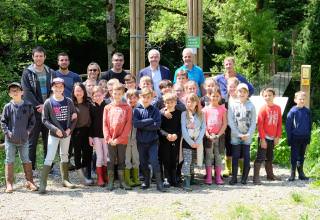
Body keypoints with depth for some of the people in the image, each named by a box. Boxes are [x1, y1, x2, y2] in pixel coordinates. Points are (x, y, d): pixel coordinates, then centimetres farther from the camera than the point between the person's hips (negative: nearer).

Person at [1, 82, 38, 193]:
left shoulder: (28, 106, 1)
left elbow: (32, 120, 7)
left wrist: (28, 130, -3)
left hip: (24, 139, 1)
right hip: (10, 139, -1)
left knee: (26, 160, 8)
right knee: (9, 161, 4)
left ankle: (29, 182, 18)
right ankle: (9, 183, 11)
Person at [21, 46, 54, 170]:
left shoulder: (51, 73, 10)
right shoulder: (27, 73, 1)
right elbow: (27, 92, -6)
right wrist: (38, 105, -14)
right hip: (34, 111, -3)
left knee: (48, 139, 8)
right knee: (32, 140, 1)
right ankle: (31, 168, 6)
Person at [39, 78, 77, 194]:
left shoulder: (69, 101, -1)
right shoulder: (48, 102, -8)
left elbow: (74, 117, 5)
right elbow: (44, 119, -7)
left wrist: (70, 129, -8)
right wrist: (55, 129, -17)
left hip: (66, 133, 3)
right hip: (54, 134, -3)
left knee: (64, 156, 16)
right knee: (49, 158, -10)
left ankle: (65, 179, 27)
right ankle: (43, 183, -10)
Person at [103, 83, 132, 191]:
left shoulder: (127, 108, 2)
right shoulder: (107, 108, 8)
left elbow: (128, 124, -3)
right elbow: (105, 124, 4)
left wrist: (119, 139, -11)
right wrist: (108, 138, -9)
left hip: (122, 140, -1)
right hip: (110, 140, 1)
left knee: (121, 160, 7)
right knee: (111, 160, 3)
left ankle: (122, 181, 13)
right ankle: (110, 182, 8)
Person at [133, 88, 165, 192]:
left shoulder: (155, 110, 0)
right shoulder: (137, 110, 2)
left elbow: (157, 125, -13)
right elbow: (135, 123, -14)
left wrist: (142, 125, -14)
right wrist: (150, 121, -14)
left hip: (153, 141, -2)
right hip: (141, 141, 2)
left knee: (154, 161, -12)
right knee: (143, 162, 11)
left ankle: (159, 183, -5)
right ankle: (146, 181, 26)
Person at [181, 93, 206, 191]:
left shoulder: (201, 114, 7)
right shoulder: (184, 114, 0)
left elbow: (203, 128, 2)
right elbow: (183, 130, -6)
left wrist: (197, 142, -8)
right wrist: (191, 142, -11)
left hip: (197, 142, 3)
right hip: (187, 142, -3)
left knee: (192, 162, 9)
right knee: (187, 161, -11)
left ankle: (190, 179, 16)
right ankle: (186, 182, -16)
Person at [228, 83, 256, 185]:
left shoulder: (251, 106, 3)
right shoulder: (232, 105, 1)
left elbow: (253, 122, 2)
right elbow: (230, 121, -4)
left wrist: (249, 134, -10)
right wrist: (238, 134, -10)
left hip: (247, 136, 1)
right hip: (235, 136, 0)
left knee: (246, 157, 2)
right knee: (235, 156, 2)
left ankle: (244, 178, 10)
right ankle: (234, 177, 8)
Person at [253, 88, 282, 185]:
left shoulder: (278, 108, 4)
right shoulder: (263, 108, -11)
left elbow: (279, 123, 8)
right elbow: (260, 125, -13)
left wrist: (277, 137, 3)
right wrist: (262, 139, -16)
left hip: (272, 138, 6)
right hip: (264, 138, -6)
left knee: (269, 158, 18)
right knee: (260, 158, -7)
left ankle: (270, 175, 30)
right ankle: (256, 177, -7)